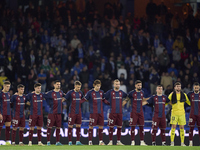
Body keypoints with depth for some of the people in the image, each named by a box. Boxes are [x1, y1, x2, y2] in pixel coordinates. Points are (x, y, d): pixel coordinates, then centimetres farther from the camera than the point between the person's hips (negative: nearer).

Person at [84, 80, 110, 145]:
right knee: (91, 126, -3)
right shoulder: (90, 92, -5)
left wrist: (109, 103, 15)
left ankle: (101, 141, 12)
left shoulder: (101, 92, 9)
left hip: (101, 112, 4)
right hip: (93, 112, -4)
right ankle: (90, 141, 4)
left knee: (101, 126, 5)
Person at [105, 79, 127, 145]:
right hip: (112, 112, -3)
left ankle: (118, 141, 12)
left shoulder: (121, 92, 9)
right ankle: (110, 141, 3)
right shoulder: (110, 92, -1)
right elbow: (104, 98, 5)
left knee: (119, 127, 5)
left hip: (120, 113, 3)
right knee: (111, 127, -2)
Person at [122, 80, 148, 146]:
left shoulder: (142, 92, 9)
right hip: (134, 112, -4)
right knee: (133, 127, -4)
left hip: (140, 112, 4)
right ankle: (133, 141, 1)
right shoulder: (132, 93, -5)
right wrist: (121, 106, -6)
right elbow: (126, 100, 4)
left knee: (141, 127, 3)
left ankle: (142, 141, 7)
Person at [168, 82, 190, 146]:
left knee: (182, 128, 3)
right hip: (174, 113, -2)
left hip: (182, 113, 2)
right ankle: (172, 142, -1)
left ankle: (182, 143, 9)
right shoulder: (172, 95, -1)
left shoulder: (184, 95, 5)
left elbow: (189, 102, 15)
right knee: (173, 127, -7)